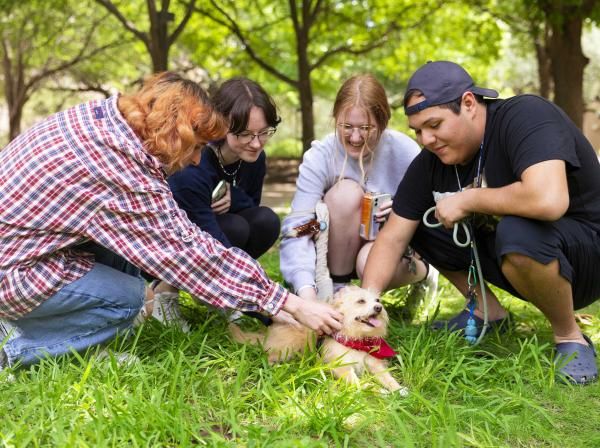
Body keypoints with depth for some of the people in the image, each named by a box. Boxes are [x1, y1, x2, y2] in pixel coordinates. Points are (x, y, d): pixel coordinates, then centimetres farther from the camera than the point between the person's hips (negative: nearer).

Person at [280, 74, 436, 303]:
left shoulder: (404, 151, -17)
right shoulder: (319, 156, -21)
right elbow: (297, 226, -31)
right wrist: (306, 292, -47)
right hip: (338, 251, 1)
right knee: (347, 192, -29)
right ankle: (334, 288, -14)